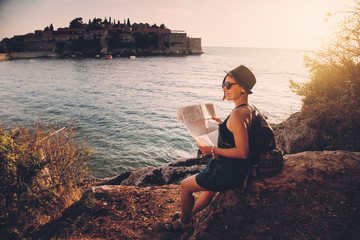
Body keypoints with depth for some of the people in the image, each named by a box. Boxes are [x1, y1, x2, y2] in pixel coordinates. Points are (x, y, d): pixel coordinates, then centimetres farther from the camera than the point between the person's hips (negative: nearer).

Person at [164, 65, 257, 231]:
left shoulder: (237, 115, -29)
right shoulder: (249, 108, 2)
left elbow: (242, 152, -31)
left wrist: (214, 150, -21)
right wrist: (223, 125, 11)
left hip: (230, 172, -10)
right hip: (239, 169, 10)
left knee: (185, 186, 11)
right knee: (209, 191, 31)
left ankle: (184, 222, 36)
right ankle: (188, 214, 55)